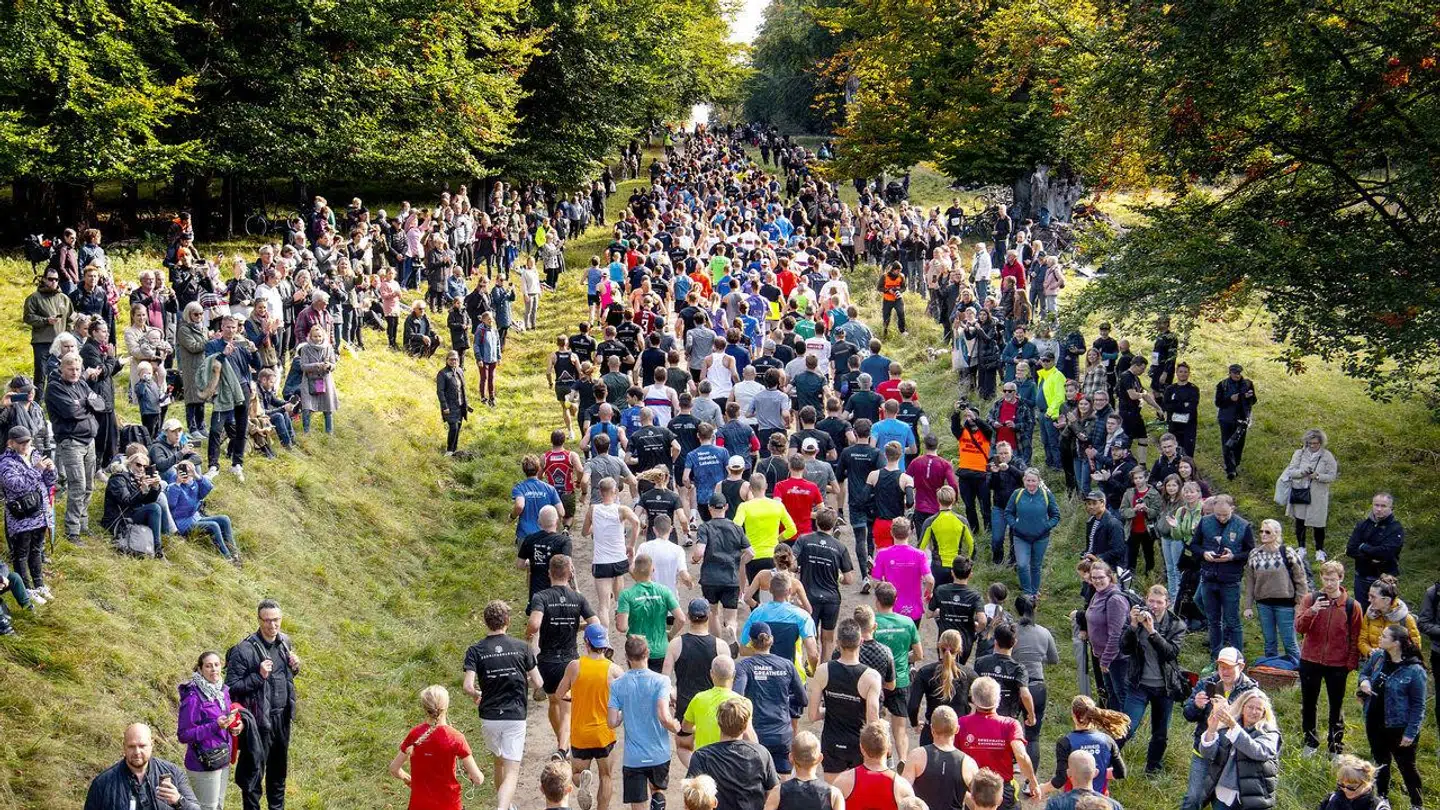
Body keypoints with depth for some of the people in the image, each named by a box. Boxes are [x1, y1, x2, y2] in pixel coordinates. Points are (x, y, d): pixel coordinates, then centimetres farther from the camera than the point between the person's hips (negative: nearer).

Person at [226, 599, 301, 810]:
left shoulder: (284, 642, 3)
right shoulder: (245, 650, -19)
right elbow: (231, 686, -18)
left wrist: (294, 668, -3)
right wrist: (259, 676, -28)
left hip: (282, 717, 7)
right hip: (259, 720, -7)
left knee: (279, 768, 21)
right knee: (254, 771, 3)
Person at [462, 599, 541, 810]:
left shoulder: (475, 651, -4)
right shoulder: (522, 647, -3)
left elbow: (468, 686, -14)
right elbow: (538, 683, 0)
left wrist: (478, 695, 8)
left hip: (489, 717, 2)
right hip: (515, 717, -2)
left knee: (499, 762, 26)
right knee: (511, 773, -5)